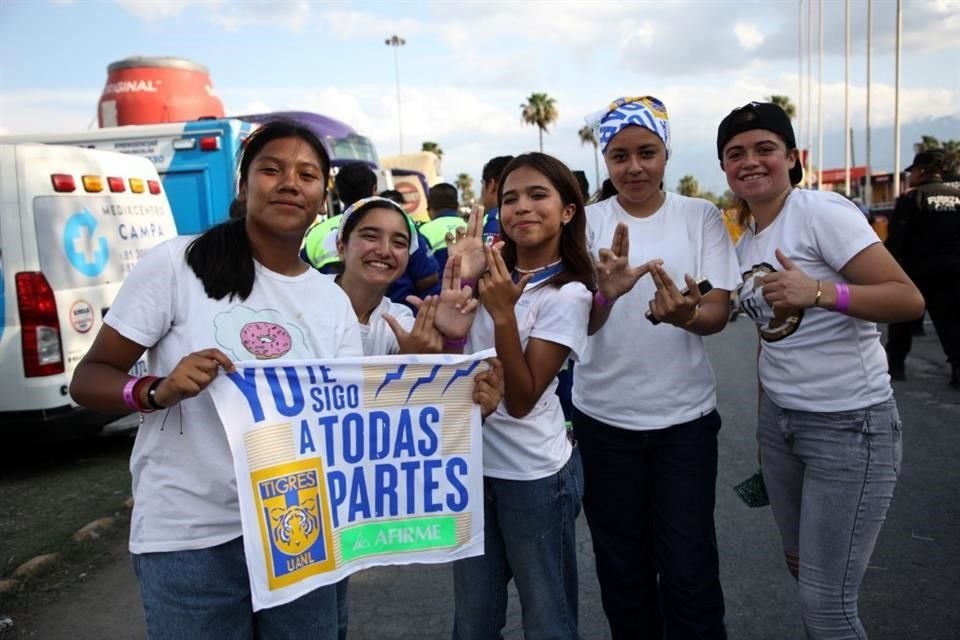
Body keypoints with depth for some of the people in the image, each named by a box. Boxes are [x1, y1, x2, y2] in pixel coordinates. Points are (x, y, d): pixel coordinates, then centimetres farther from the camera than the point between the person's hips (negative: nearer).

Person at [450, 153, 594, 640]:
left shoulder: (567, 294, -13)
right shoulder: (492, 273, 3)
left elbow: (521, 400, -20)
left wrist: (502, 314, -29)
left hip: (534, 474, -5)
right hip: (472, 463, 5)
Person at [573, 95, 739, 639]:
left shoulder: (701, 216, -2)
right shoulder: (590, 222, -2)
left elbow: (718, 315, -7)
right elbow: (582, 324, -11)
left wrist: (685, 314, -31)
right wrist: (606, 292, -34)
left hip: (685, 415, -1)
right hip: (604, 417, 1)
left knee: (689, 570, 4)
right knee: (623, 567, 15)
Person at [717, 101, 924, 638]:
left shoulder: (822, 211, -14)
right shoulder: (746, 242, 8)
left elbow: (909, 299, -21)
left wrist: (819, 291, -36)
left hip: (851, 425, -7)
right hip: (779, 420, 7)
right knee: (802, 568, 19)